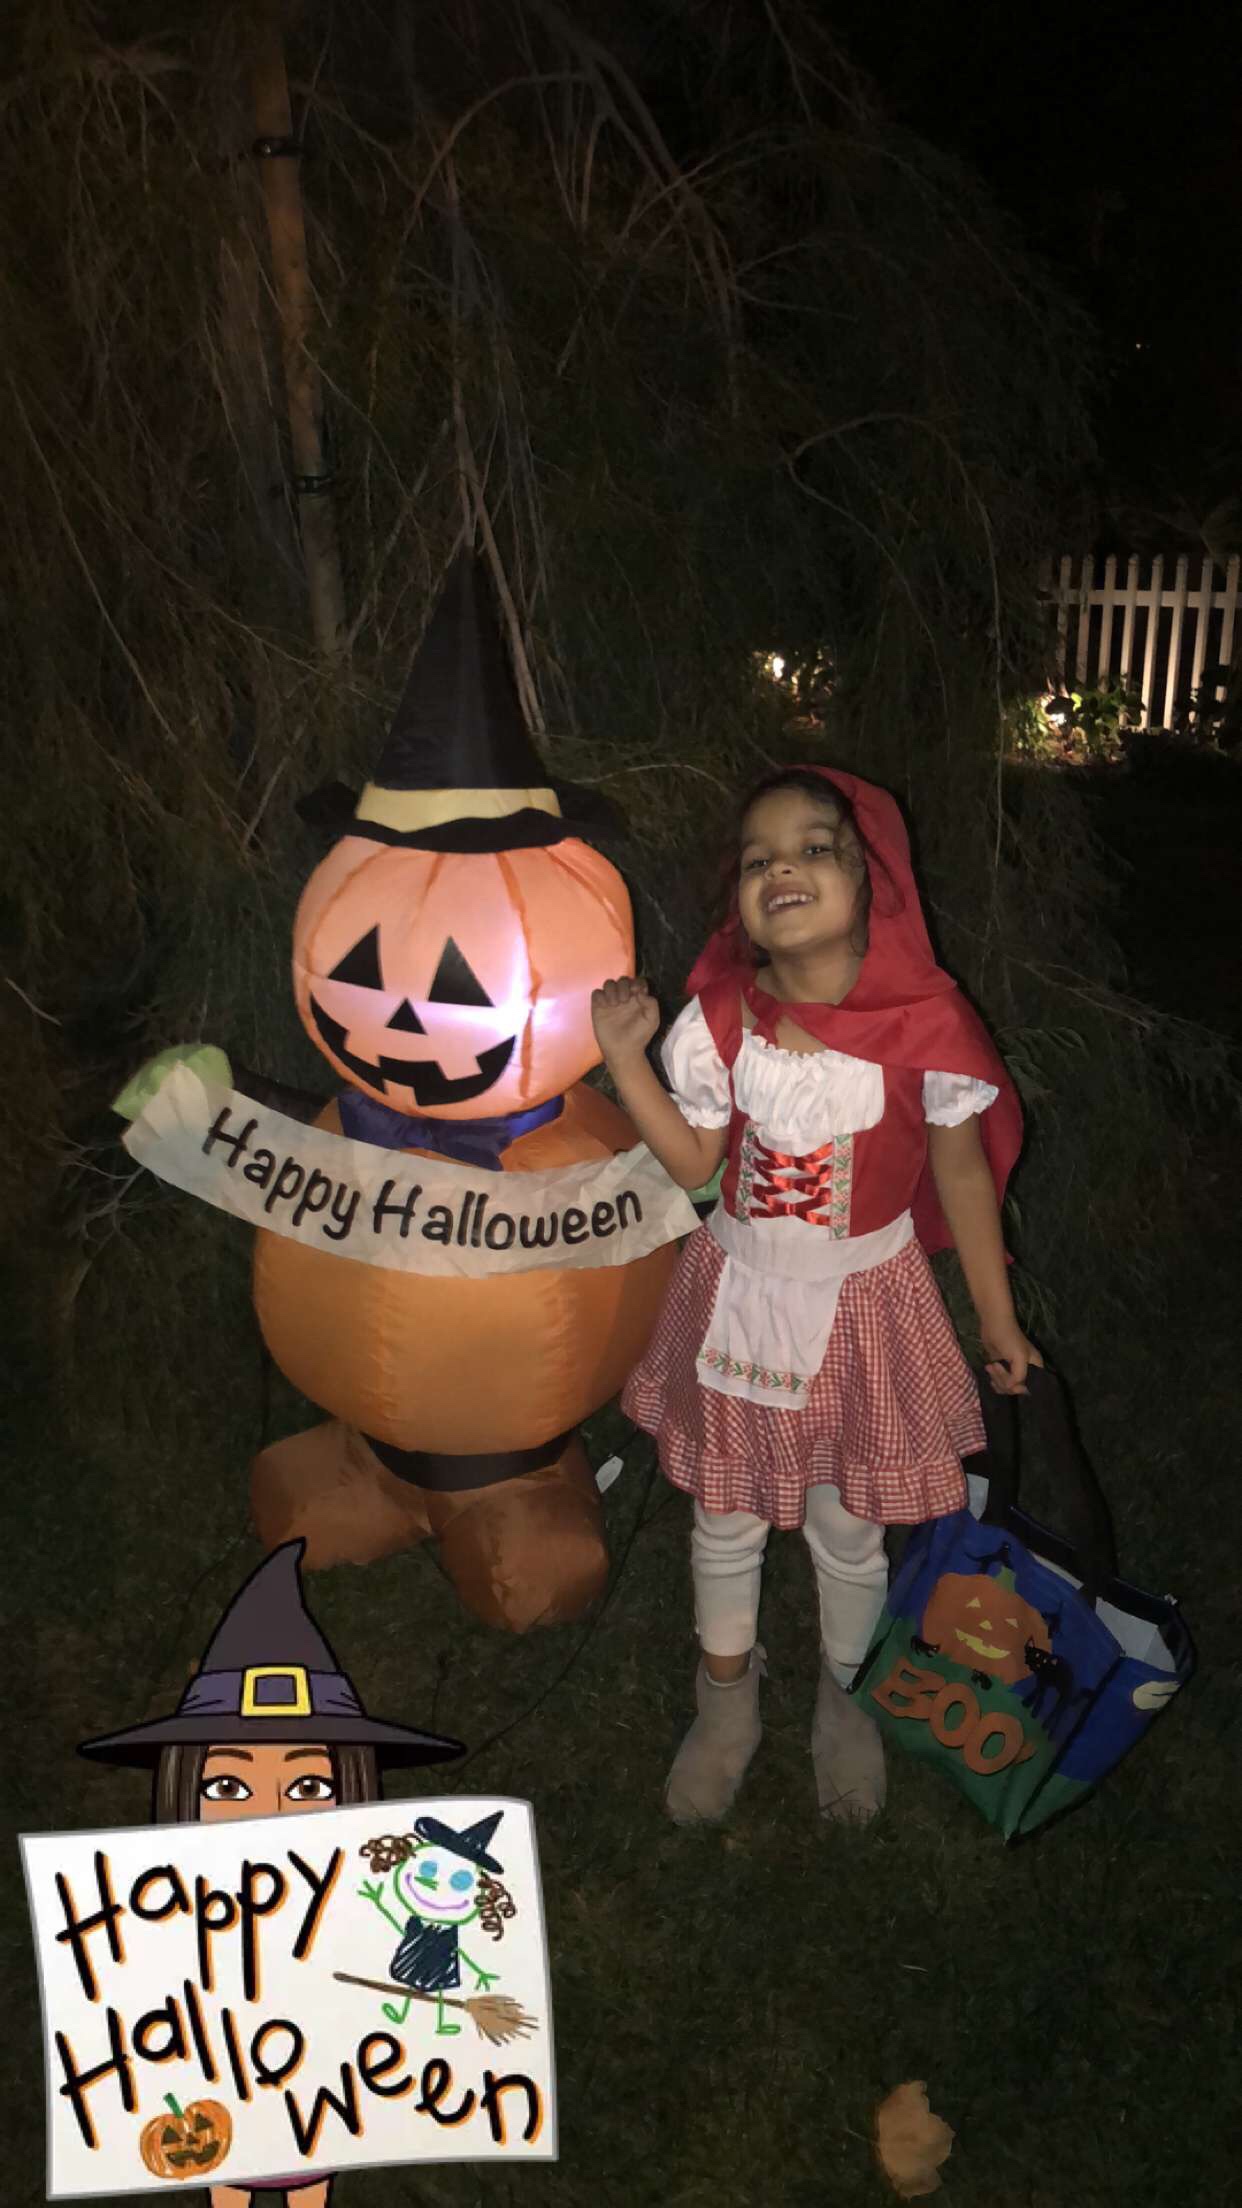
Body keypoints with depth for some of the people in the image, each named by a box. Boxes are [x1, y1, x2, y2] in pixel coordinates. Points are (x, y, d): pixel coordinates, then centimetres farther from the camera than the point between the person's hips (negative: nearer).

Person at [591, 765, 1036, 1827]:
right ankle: (727, 1696, 46)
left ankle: (847, 1694, 46)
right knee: (726, 1516, 18)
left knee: (849, 1530, 16)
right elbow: (693, 1161, -4)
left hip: (862, 1303, -1)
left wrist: (999, 1320, 2)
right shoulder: (717, 1021, -13)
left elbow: (961, 1172, -6)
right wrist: (627, 1059, -16)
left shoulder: (926, 1024, -18)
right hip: (739, 1298, 2)